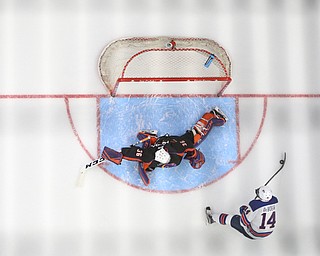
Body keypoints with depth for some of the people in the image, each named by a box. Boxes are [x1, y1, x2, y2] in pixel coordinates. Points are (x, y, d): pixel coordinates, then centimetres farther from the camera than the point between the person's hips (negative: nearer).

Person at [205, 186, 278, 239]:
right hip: (269, 232, 5)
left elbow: (243, 222, -22)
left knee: (233, 219, 12)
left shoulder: (254, 205, -33)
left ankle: (212, 216, 36)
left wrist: (245, 210, -5)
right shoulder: (274, 200, -17)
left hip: (254, 234, -5)